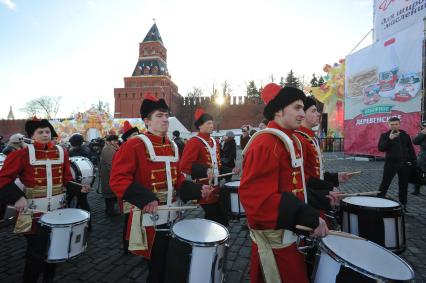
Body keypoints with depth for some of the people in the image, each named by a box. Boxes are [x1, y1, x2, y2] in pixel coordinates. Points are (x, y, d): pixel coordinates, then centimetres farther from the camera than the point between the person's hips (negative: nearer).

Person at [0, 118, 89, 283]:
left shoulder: (61, 152, 3)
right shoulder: (22, 154, -9)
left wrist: (79, 188, -10)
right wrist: (17, 197, -23)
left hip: (57, 208, 4)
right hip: (34, 210, -4)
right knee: (36, 251, 5)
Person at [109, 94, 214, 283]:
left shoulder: (172, 146, 9)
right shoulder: (133, 145, -14)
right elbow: (118, 179, -21)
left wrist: (198, 190, -2)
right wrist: (146, 199, -32)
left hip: (172, 215, 7)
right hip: (149, 217, -6)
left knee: (176, 267, 18)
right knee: (157, 267, 12)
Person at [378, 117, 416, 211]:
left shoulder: (405, 135, 8)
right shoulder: (385, 135, -3)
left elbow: (411, 149, 13)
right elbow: (381, 148, -16)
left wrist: (412, 161, 6)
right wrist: (389, 139, -25)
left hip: (404, 164, 4)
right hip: (390, 164, -4)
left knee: (403, 186, 13)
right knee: (384, 185, -3)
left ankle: (403, 205, 26)